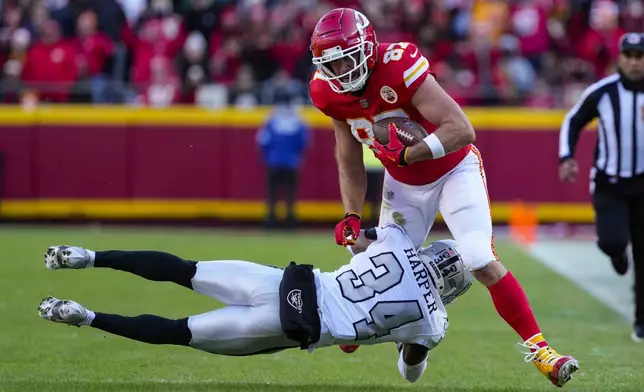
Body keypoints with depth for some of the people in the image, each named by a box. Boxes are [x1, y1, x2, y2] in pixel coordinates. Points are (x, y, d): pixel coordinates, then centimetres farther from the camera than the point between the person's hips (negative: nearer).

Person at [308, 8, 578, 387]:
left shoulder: (399, 69, -33)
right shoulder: (331, 93, -13)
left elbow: (462, 130, -37)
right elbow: (350, 163, 3)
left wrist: (406, 154, -39)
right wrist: (352, 217, -4)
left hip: (455, 169, -5)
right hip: (404, 183, 5)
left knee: (483, 263, -17)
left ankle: (539, 348, -11)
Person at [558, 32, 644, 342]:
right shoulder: (602, 92, -9)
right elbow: (573, 121, 5)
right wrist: (567, 158, -8)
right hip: (609, 184, -1)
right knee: (612, 240, -21)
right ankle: (617, 253, 21)